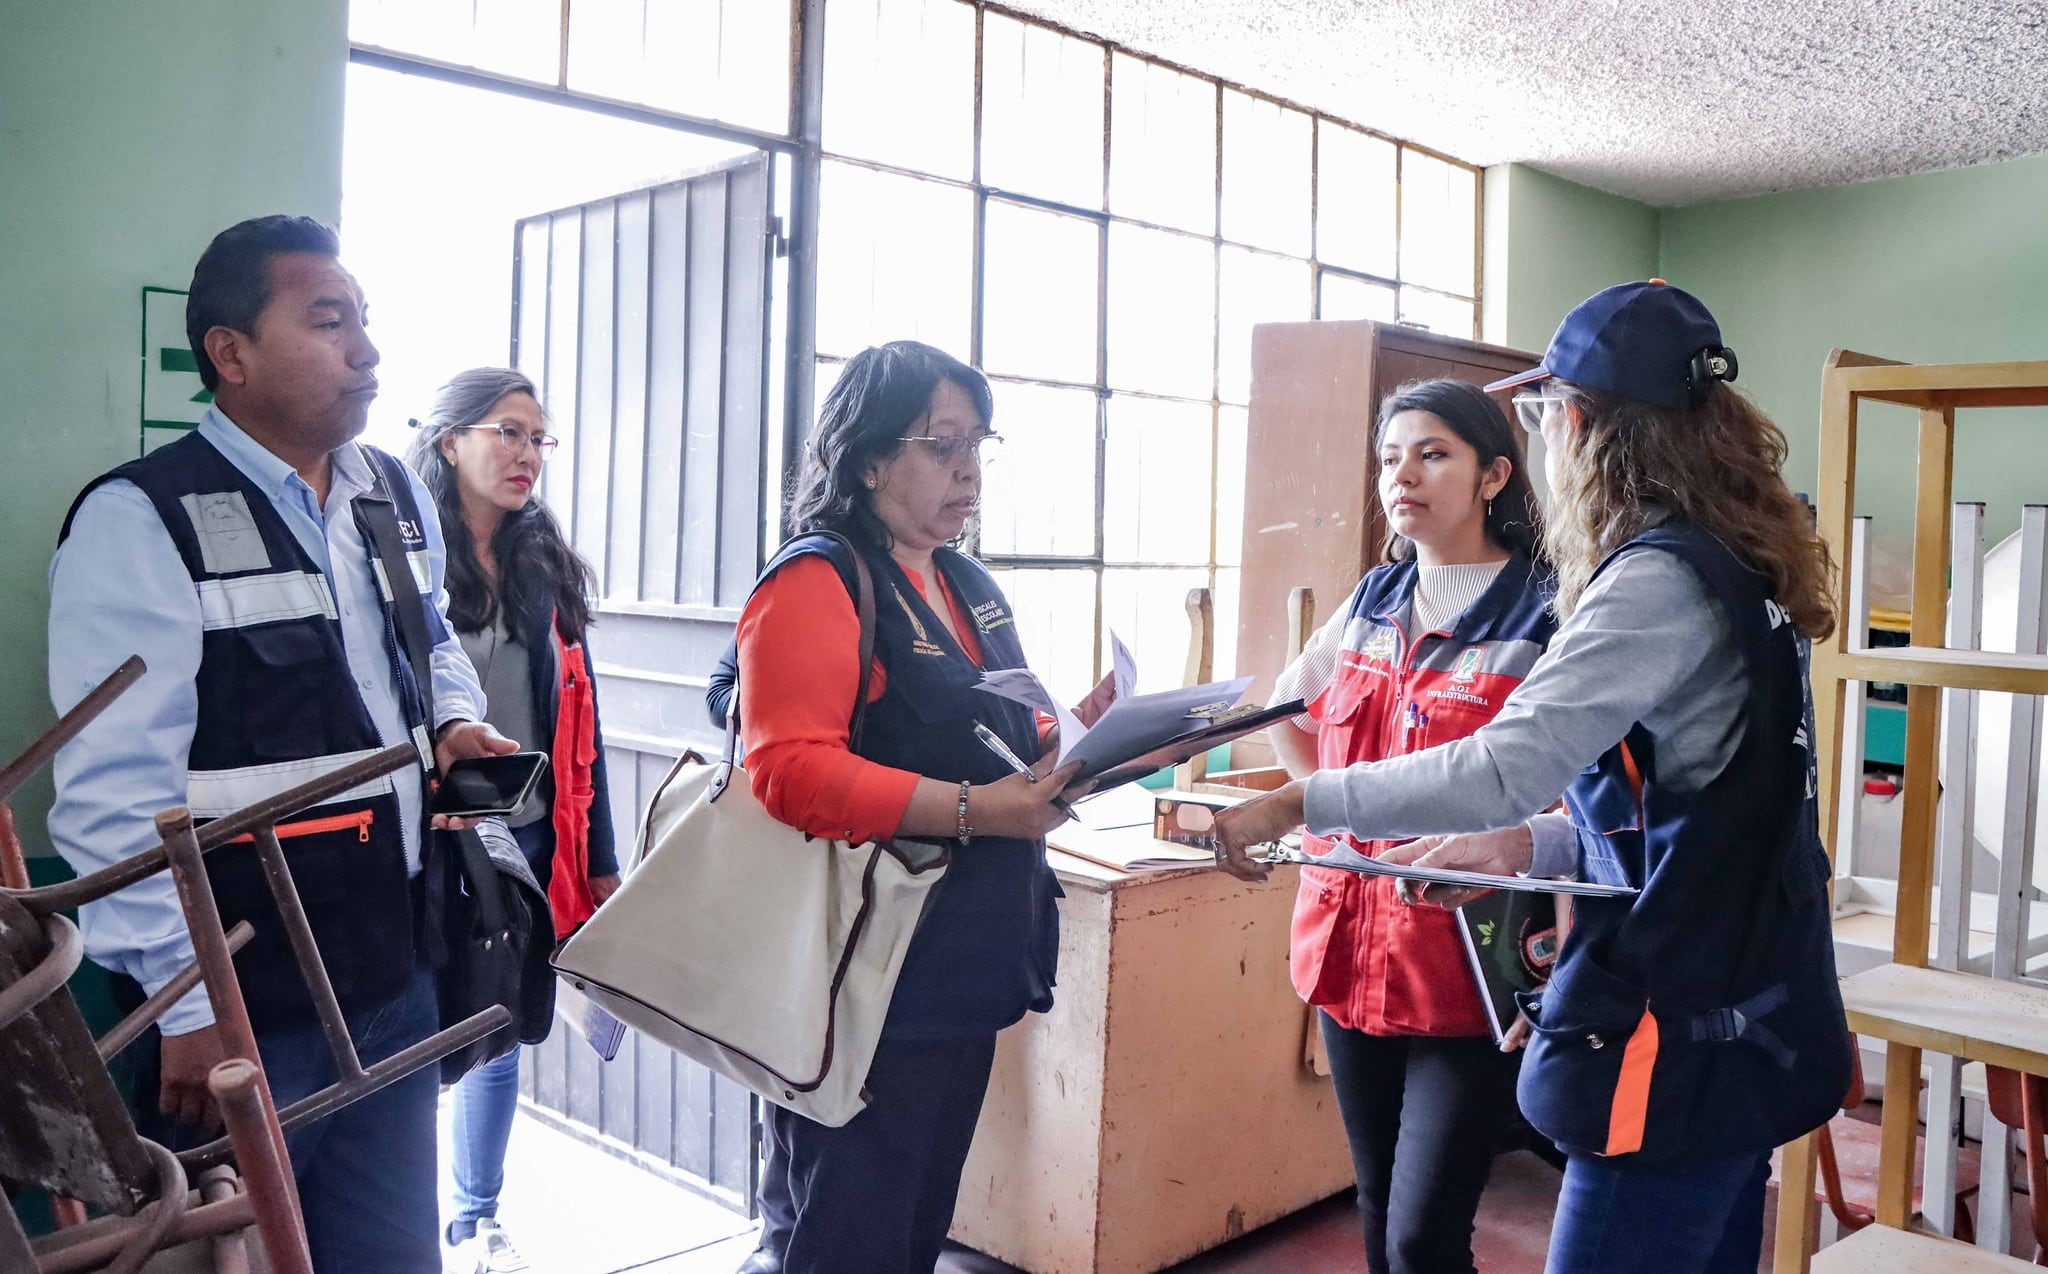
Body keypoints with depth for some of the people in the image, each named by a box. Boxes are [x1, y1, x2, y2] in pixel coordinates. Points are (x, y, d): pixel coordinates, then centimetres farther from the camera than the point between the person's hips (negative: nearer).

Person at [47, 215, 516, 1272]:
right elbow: (117, 794, -17)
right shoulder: (141, 521, -14)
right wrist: (186, 1007, -17)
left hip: (395, 978, 6)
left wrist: (455, 716, 5)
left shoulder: (398, 497, 8)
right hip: (243, 1011, -6)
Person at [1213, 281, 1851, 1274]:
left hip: (1678, 1041, -9)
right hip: (1746, 1023, 9)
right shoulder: (1739, 568, 10)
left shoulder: (1661, 578, -19)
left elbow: (1503, 768, -27)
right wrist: (1521, 847, 11)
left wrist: (1298, 803, -20)